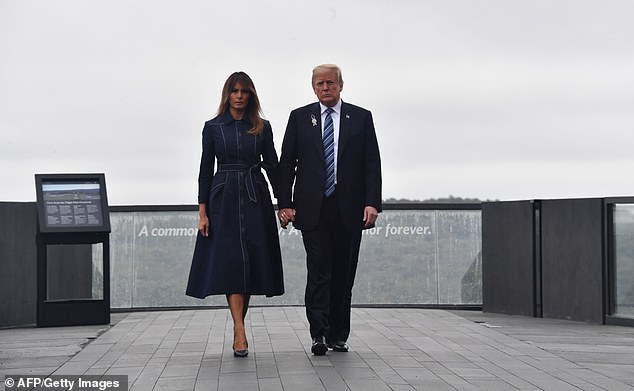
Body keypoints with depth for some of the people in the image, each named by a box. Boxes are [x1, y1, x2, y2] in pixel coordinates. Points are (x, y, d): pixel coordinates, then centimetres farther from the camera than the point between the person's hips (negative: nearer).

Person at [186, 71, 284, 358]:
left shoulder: (262, 128, 7)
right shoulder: (213, 127, 4)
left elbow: (272, 165, 8)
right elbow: (206, 170, 3)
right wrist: (202, 212, -3)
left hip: (255, 198, 2)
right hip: (224, 199, -2)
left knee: (252, 261, 1)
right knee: (231, 260, -12)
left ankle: (238, 327, 14)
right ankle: (239, 332, -19)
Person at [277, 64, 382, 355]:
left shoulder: (361, 118, 8)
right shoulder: (299, 117, 9)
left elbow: (372, 164, 3)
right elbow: (287, 163, 6)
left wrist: (372, 202, -8)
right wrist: (285, 203, -3)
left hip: (348, 210, 1)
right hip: (313, 209, -1)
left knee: (344, 274, 5)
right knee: (319, 271, -8)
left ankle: (339, 335, 13)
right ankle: (319, 334, -9)